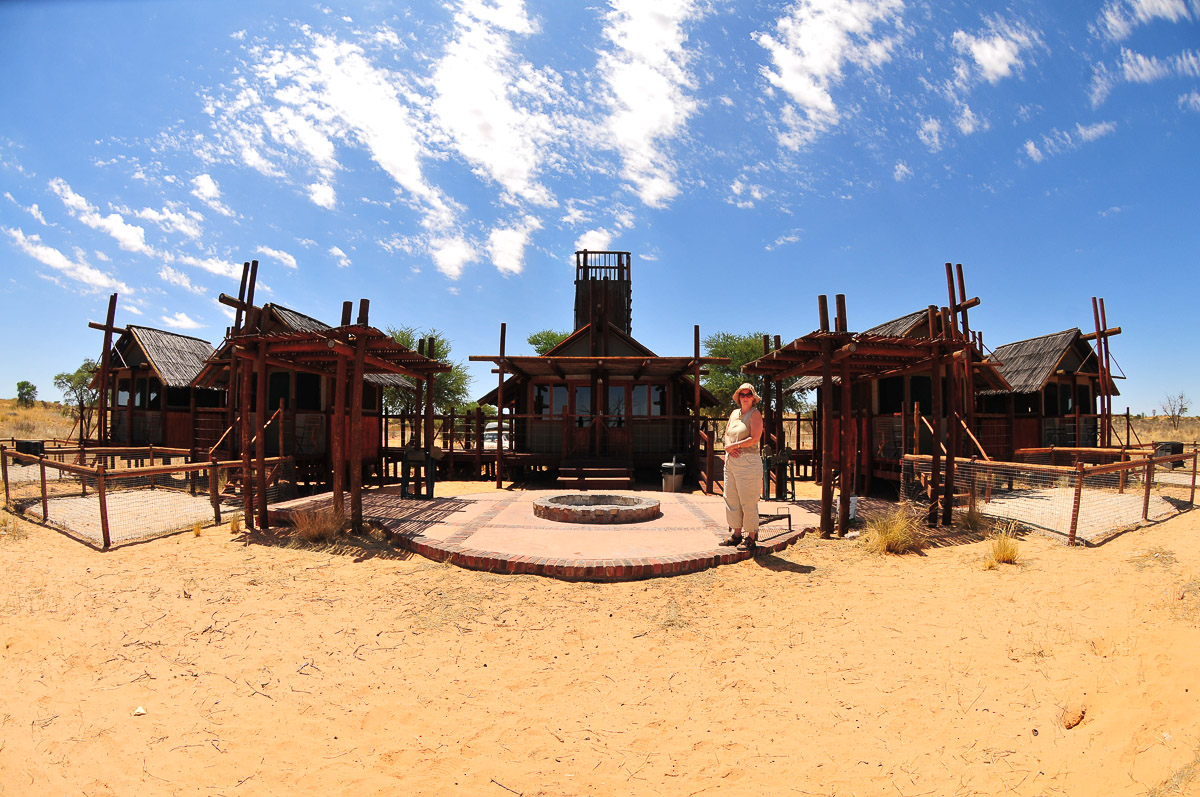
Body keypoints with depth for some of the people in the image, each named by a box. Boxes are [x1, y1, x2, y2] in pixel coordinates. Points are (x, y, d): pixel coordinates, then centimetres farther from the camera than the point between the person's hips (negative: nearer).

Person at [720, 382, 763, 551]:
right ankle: (736, 534, 21)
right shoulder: (734, 413, 15)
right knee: (731, 498, 10)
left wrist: (734, 445, -10)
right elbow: (727, 434, 17)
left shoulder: (755, 414, -5)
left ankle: (751, 537, 8)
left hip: (748, 461, -7)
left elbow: (755, 438, -14)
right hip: (731, 461, 7)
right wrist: (729, 448, -4)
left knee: (748, 501, -3)